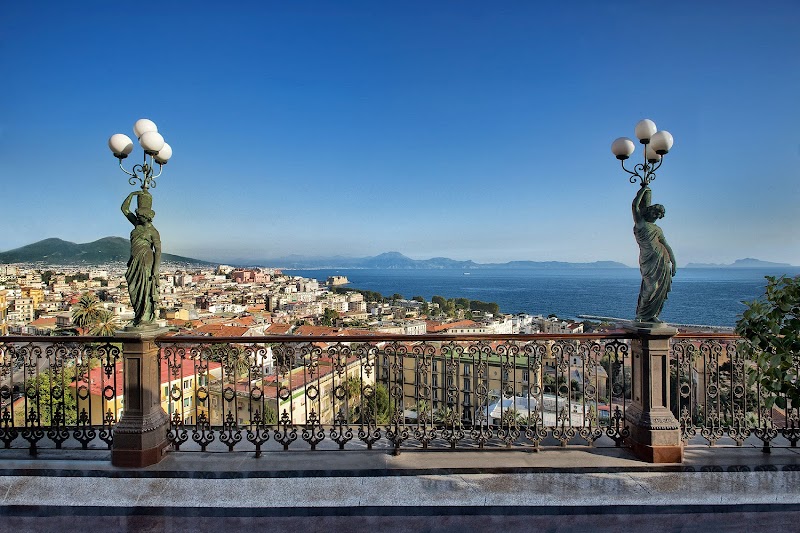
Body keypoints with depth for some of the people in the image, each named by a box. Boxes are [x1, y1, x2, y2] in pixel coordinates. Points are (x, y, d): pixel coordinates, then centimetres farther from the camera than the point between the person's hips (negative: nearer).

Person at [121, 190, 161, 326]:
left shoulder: (153, 231, -6)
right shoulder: (137, 224, 13)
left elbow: (158, 251, -11)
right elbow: (124, 208, 19)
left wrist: (156, 269, -19)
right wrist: (132, 194, 8)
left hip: (146, 261, -7)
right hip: (135, 262, 7)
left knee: (145, 289, -5)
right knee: (135, 290, 8)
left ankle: (146, 318, -1)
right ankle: (140, 316, 16)